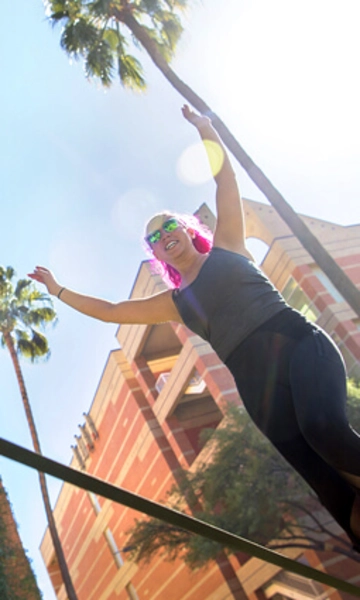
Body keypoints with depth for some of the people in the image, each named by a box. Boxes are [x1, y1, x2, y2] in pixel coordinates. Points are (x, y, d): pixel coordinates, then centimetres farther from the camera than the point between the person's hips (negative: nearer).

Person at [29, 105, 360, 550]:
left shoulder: (226, 246, 16)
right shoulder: (176, 302, 22)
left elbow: (224, 179, 11)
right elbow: (109, 310, 28)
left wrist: (206, 130, 7)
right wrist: (58, 290, 32)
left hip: (298, 345, -2)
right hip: (260, 386, 3)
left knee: (323, 427, -33)